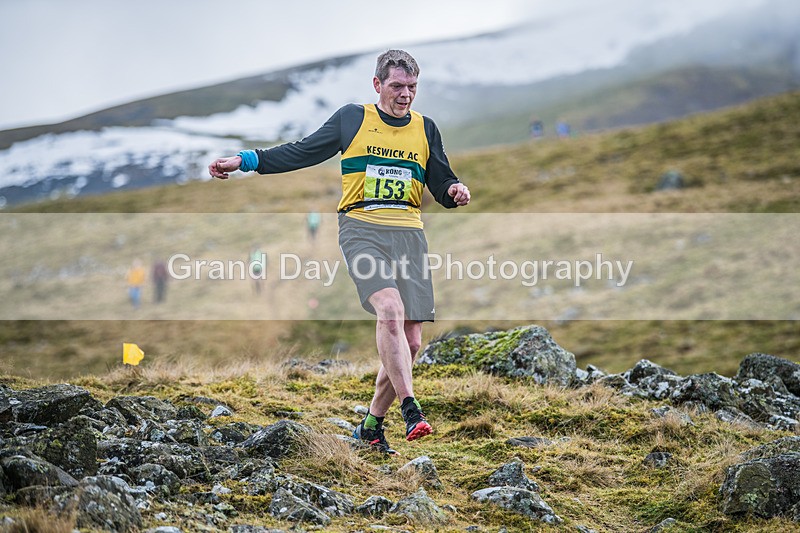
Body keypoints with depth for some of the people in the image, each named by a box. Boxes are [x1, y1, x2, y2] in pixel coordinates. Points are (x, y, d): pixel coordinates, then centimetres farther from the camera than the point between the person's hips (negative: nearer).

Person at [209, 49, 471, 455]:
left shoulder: (425, 129, 15)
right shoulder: (352, 118, 7)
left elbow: (441, 185, 17)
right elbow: (303, 152, 13)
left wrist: (455, 192, -6)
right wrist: (245, 160, 7)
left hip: (409, 235, 4)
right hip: (361, 228, -3)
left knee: (410, 341, -3)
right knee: (390, 310, -29)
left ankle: (372, 424, 15)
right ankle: (411, 412, -31)